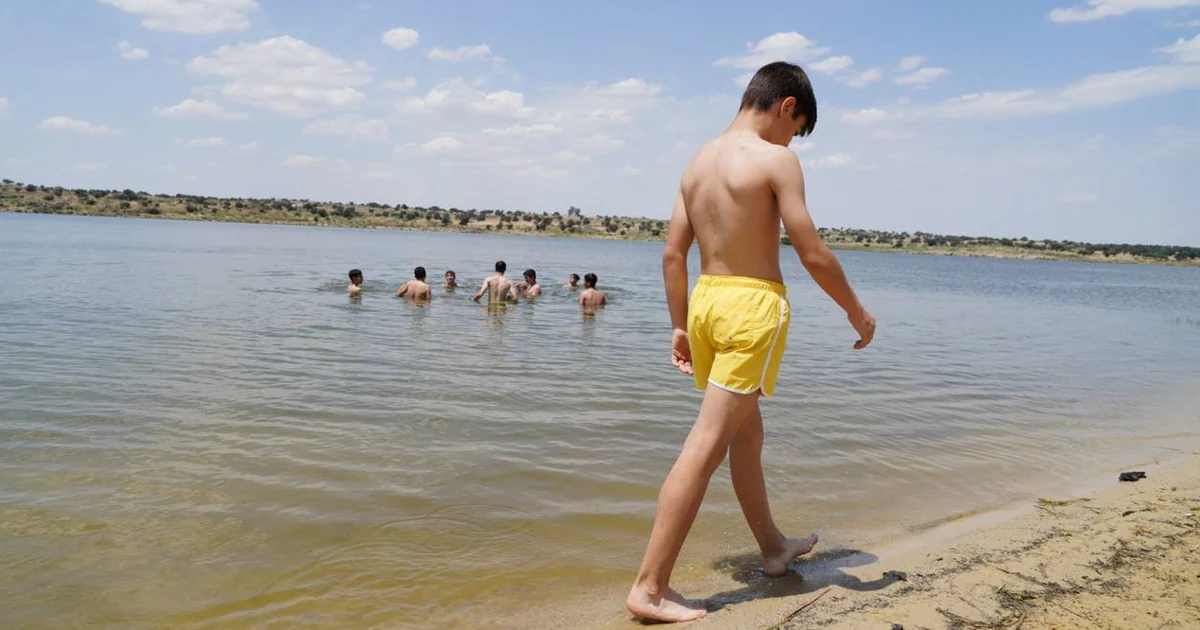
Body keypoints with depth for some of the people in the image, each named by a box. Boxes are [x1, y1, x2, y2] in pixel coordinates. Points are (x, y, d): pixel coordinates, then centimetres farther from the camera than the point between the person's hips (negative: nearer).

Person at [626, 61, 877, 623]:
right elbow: (813, 255, -12)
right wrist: (857, 312, 2)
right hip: (753, 307, -8)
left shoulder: (698, 161, 11)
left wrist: (680, 326, 15)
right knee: (706, 447, -7)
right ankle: (649, 588, -3)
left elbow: (673, 254, 10)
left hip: (705, 302, 8)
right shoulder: (775, 160, -10)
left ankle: (773, 547, 40)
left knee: (747, 431, 22)